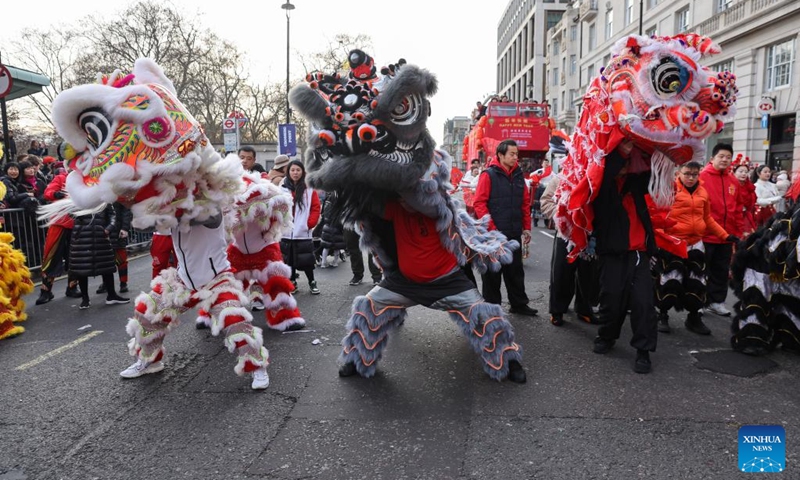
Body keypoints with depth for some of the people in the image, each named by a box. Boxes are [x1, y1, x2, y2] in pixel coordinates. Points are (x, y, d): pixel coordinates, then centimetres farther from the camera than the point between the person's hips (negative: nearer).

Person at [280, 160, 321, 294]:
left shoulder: (309, 189, 1)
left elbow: (316, 208, 1)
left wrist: (310, 224, -5)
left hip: (303, 233, -1)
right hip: (285, 232, 2)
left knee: (306, 259, 1)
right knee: (288, 259, 9)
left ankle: (312, 282, 17)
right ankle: (292, 282, 24)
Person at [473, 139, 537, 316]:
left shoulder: (518, 175, 9)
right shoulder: (488, 175, -9)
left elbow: (525, 203, 14)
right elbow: (479, 203, -13)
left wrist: (526, 227, 10)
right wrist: (491, 228, -17)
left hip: (514, 233, 6)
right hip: (494, 234, -6)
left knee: (516, 270, 14)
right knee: (493, 271, 5)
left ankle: (519, 304, 26)